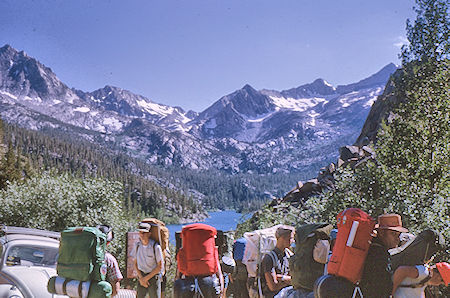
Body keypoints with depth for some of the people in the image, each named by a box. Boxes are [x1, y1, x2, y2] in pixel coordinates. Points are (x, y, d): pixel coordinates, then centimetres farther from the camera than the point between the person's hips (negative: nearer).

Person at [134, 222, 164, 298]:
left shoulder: (155, 246, -15)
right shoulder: (138, 245, 0)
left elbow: (160, 266, -12)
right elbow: (135, 263, 8)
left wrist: (147, 278, -12)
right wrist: (141, 278, -5)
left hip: (153, 277, -4)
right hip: (141, 276, 4)